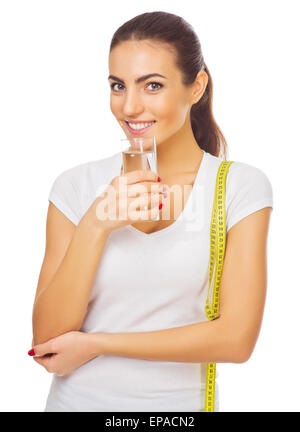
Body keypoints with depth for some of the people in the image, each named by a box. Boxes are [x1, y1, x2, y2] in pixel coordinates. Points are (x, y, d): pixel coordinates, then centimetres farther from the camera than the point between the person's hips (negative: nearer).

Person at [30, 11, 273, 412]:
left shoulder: (242, 186, -11)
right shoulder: (76, 186, -8)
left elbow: (236, 338, -16)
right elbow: (47, 338, -11)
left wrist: (94, 343, -14)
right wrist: (94, 226, -24)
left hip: (180, 399, -1)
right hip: (78, 398, 1)